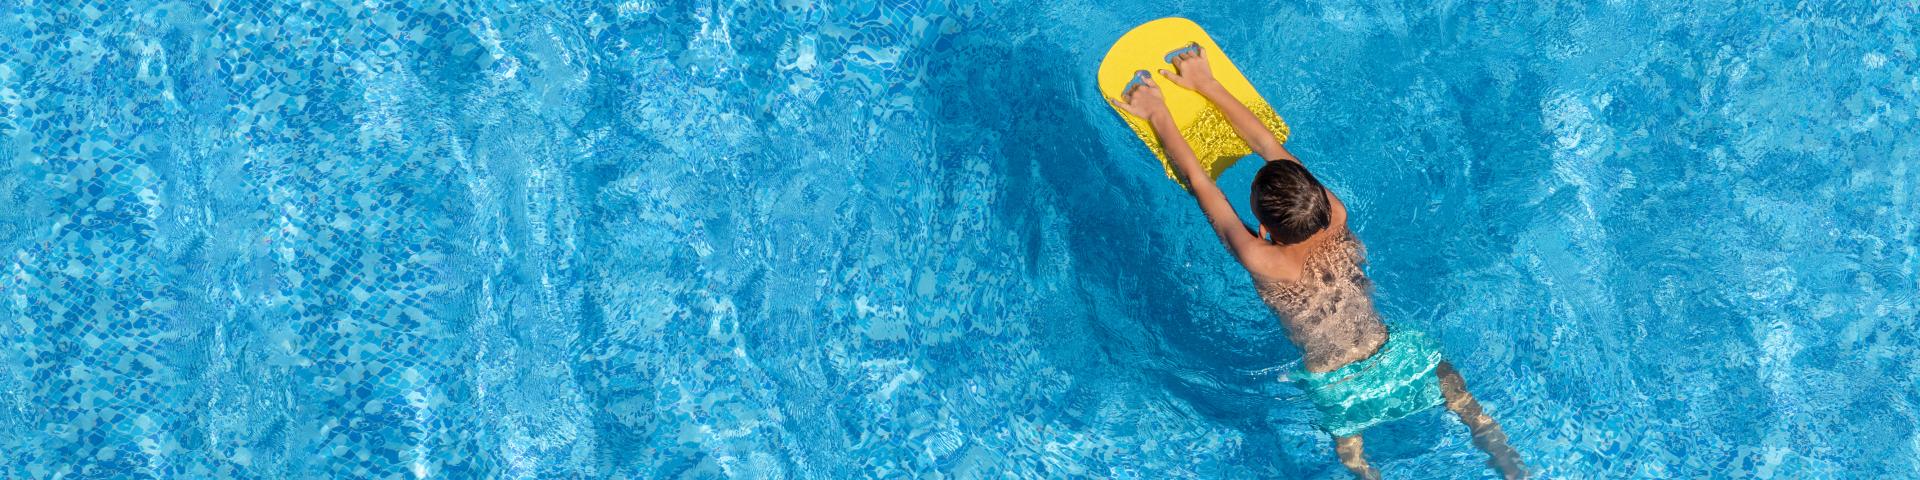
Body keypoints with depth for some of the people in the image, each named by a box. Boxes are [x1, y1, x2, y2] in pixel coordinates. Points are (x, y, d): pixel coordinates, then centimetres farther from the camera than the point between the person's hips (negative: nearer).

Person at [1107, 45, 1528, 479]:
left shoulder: (1262, 262, -25)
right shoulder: (1337, 220, -16)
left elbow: (1199, 182, -14)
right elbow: (1270, 146, -7)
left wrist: (1157, 115, -4)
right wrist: (1209, 86, 0)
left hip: (1341, 394, -1)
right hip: (1394, 363, 1)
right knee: (1446, 374, 31)